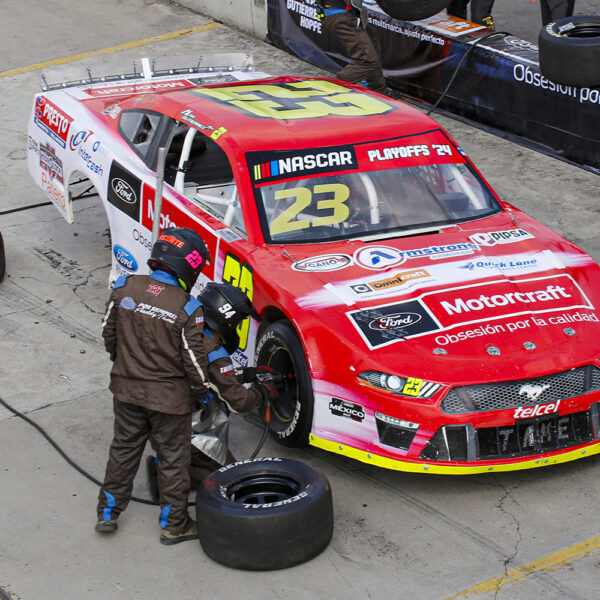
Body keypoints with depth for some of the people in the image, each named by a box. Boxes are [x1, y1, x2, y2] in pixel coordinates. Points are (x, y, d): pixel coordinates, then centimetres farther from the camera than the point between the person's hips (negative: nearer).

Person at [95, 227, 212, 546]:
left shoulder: (124, 288, -9)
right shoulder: (188, 310, -22)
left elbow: (108, 333, 4)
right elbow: (194, 361, -14)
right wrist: (204, 386, 7)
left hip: (126, 388, 4)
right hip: (168, 396, -4)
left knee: (123, 448, 22)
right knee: (173, 458, 13)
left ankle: (107, 513, 32)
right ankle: (173, 525, 25)